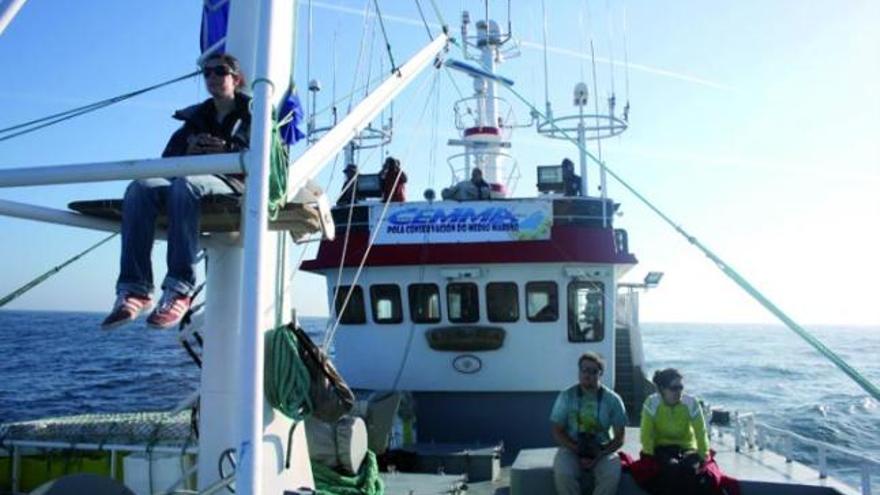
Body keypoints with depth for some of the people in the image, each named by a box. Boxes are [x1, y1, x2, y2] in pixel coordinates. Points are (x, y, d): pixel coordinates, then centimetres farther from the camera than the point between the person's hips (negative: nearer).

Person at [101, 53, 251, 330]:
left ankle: (180, 289, -43)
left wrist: (227, 150, -8)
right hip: (189, 177, 5)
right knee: (140, 187, -27)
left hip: (234, 185, -5)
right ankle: (134, 290, -36)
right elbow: (168, 158, 22)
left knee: (184, 186, -38)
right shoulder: (195, 118, 31)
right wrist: (188, 151, -2)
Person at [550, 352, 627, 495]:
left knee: (612, 475, -31)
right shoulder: (566, 396, -4)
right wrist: (578, 450, -15)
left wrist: (599, 456, -16)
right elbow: (558, 432, 0)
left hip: (602, 451, 0)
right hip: (571, 448, 0)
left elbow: (619, 438, 0)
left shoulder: (612, 399, -4)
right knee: (563, 474, -31)